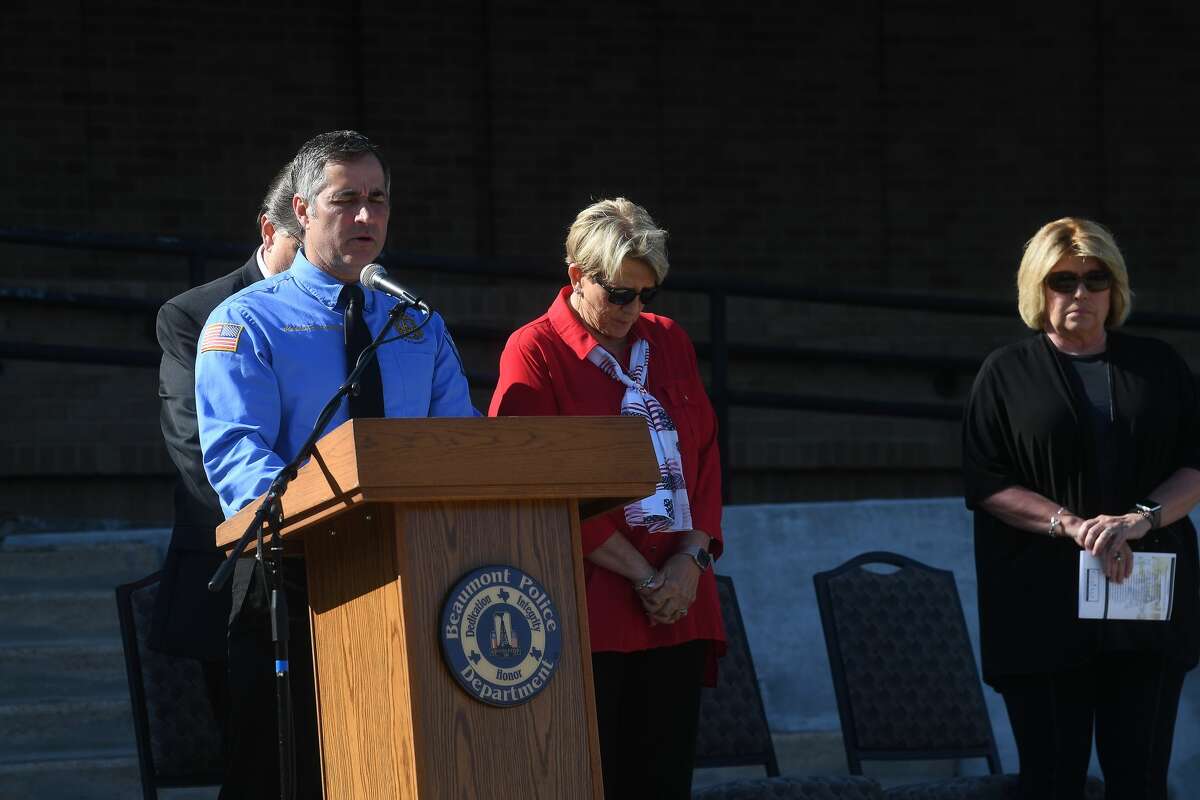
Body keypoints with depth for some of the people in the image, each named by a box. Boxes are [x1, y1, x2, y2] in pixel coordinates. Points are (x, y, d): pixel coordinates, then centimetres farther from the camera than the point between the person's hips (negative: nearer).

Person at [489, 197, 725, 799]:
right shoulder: (535, 351, -1)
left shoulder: (668, 343, 17)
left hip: (678, 608, 5)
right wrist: (643, 578, -11)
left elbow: (705, 457, 15)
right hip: (592, 606, -5)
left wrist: (692, 558, -3)